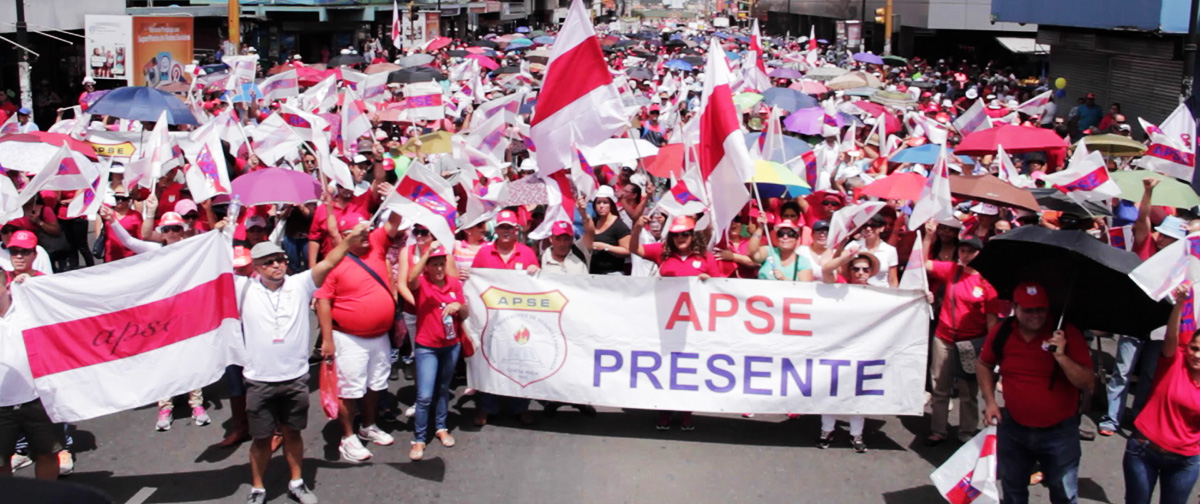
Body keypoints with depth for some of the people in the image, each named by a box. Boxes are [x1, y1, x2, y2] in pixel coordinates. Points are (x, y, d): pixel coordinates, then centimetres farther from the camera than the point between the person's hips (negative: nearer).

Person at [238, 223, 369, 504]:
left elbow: (327, 263, -8)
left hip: (296, 378, 1)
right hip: (259, 381, -1)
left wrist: (349, 241, -20)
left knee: (292, 432, 15)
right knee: (261, 438, 9)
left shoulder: (300, 284, 0)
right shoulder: (245, 289, 0)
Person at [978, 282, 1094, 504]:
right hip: (1013, 429, 3)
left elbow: (1087, 383, -19)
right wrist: (990, 400, 2)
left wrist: (1061, 356, -33)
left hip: (1060, 431, -3)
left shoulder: (1067, 334, -16)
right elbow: (983, 365, 12)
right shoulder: (1001, 333, -7)